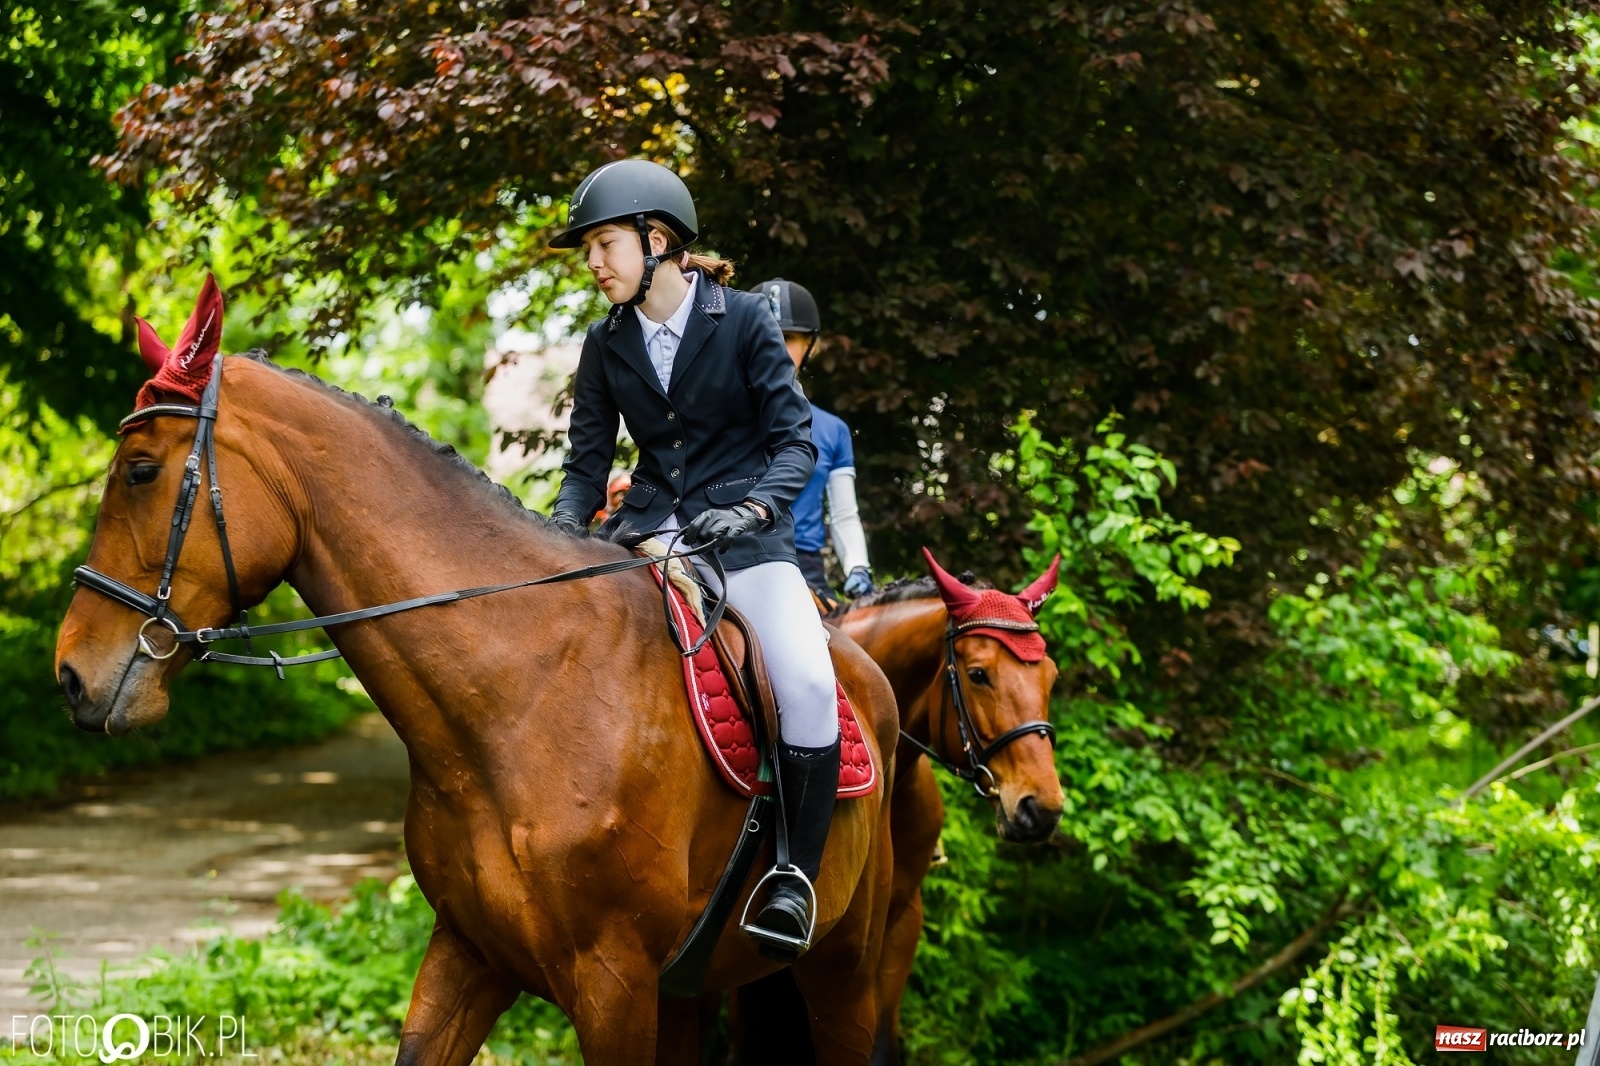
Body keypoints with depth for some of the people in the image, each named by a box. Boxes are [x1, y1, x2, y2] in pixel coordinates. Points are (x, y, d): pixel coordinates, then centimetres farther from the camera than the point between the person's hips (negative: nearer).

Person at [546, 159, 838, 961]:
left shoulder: (742, 321, -3)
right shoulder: (606, 344, 9)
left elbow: (795, 441, -5)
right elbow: (587, 460, 10)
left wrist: (752, 507, -23)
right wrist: (564, 529, -10)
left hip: (744, 533, -4)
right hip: (646, 531, 4)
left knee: (808, 683, -28)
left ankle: (796, 871, -12)